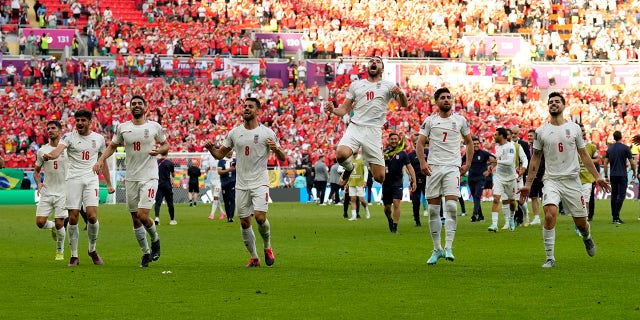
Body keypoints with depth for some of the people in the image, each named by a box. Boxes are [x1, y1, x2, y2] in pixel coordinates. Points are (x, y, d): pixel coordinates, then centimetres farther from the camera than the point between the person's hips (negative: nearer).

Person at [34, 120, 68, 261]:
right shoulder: (41, 151, 4)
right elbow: (36, 171, 15)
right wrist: (39, 183, -6)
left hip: (63, 192, -2)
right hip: (46, 192, 2)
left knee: (59, 224, -4)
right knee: (40, 222, -8)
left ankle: (60, 251, 17)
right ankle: (52, 226, 27)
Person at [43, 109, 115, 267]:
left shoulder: (99, 138, 11)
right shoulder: (69, 137, 1)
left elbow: (103, 162, 20)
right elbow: (59, 149, -20)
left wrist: (109, 184, 19)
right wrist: (50, 155, -43)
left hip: (91, 179, 1)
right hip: (73, 180, -1)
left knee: (92, 216, -12)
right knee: (73, 218, -4)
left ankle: (92, 249, 11)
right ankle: (74, 255, 7)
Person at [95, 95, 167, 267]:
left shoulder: (155, 127, -1)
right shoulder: (122, 128, 5)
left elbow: (166, 145, 11)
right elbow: (112, 146, 17)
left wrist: (159, 150, -11)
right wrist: (101, 160, 1)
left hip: (150, 177, -3)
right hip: (131, 178, 4)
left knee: (142, 214, -16)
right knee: (135, 219, 7)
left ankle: (155, 240, 13)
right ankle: (146, 252, 21)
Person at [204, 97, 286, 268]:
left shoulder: (266, 132, -2)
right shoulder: (234, 132, 7)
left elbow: (282, 158, 0)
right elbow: (220, 154, 14)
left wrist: (276, 148, -22)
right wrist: (211, 148, -7)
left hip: (260, 182, -4)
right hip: (241, 184, 4)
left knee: (260, 217, -18)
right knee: (244, 222, 3)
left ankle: (267, 247, 9)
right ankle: (254, 258, 17)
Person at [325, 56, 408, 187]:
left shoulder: (388, 85, 11)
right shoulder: (356, 85, 17)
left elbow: (404, 105, 1)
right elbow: (344, 110, 18)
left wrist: (401, 94, -22)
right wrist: (333, 110, -5)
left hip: (374, 131, -1)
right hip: (355, 128, 1)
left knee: (380, 178, -7)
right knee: (341, 154, -31)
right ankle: (349, 168, 5)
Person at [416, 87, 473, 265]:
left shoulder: (460, 120, 8)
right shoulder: (429, 121, 7)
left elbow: (469, 142, 17)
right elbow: (420, 142, 6)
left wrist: (468, 163, 7)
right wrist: (422, 162, -9)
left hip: (453, 168, -1)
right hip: (433, 167, 1)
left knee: (451, 206, -16)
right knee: (433, 209, 2)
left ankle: (448, 247, -14)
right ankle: (437, 249, 11)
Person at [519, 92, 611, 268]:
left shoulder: (574, 128, 5)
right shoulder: (541, 131, 3)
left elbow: (584, 155, 11)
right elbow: (535, 159, 9)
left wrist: (597, 177, 6)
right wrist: (528, 184, 6)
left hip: (572, 181, 1)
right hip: (551, 180, -1)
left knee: (580, 222, 7)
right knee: (550, 215, -24)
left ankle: (587, 237, 45)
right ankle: (550, 258, -15)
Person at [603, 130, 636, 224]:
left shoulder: (609, 149, 8)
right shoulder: (625, 148, -5)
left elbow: (605, 163, 7)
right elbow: (632, 162, -3)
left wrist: (606, 176, 13)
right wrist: (634, 172, 12)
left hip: (613, 175, 4)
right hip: (622, 175, -4)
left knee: (614, 196, 10)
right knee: (621, 195, -6)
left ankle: (614, 217, 10)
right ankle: (617, 216, -18)